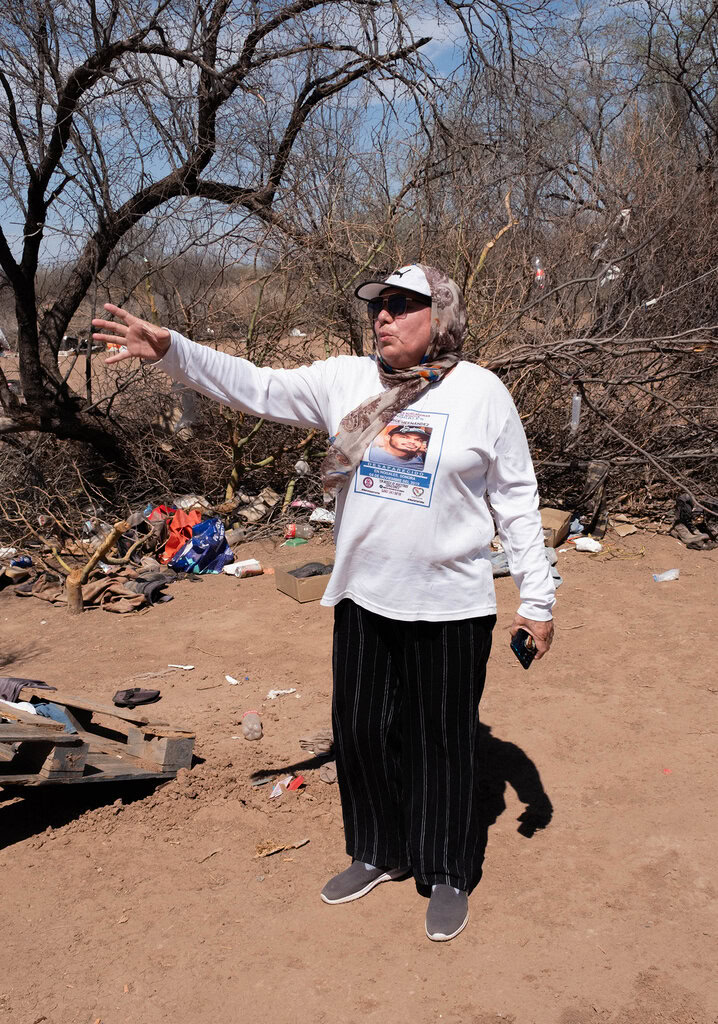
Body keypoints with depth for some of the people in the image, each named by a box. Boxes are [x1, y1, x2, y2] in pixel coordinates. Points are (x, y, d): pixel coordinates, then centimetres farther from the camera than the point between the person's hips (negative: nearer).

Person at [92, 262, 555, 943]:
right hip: (363, 600, 4)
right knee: (359, 731, 15)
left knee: (443, 741, 9)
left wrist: (536, 598, -2)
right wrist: (171, 351, -14)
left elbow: (516, 500, -2)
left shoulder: (482, 392, -6)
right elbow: (257, 388, -1)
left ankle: (448, 875, 32)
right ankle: (377, 854, 39)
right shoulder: (347, 380, 2)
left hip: (449, 607, -4)